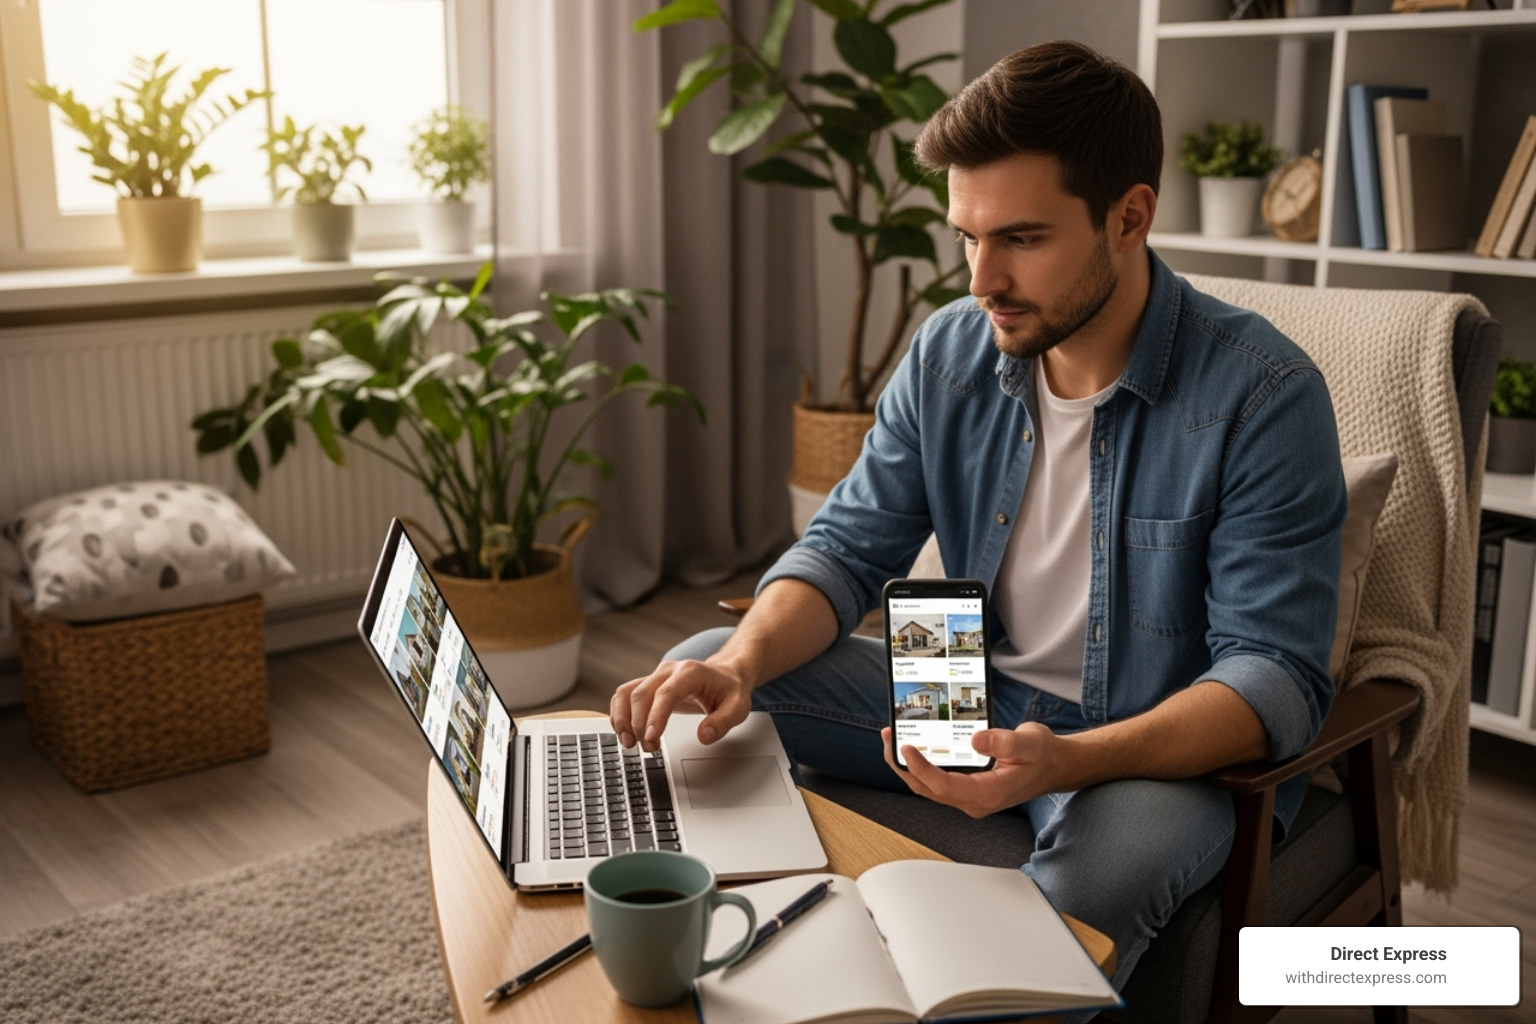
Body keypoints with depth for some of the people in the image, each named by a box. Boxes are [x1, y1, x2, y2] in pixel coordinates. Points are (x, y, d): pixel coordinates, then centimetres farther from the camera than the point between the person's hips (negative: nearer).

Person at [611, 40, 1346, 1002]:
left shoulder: (1264, 396, -19)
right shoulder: (949, 353, -3)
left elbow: (1278, 680, -22)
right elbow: (846, 550, 2)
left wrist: (1066, 760, -39)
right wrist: (741, 663, -20)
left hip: (1173, 742, -5)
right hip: (975, 701, 6)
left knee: (1093, 870, -40)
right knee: (700, 679, -4)